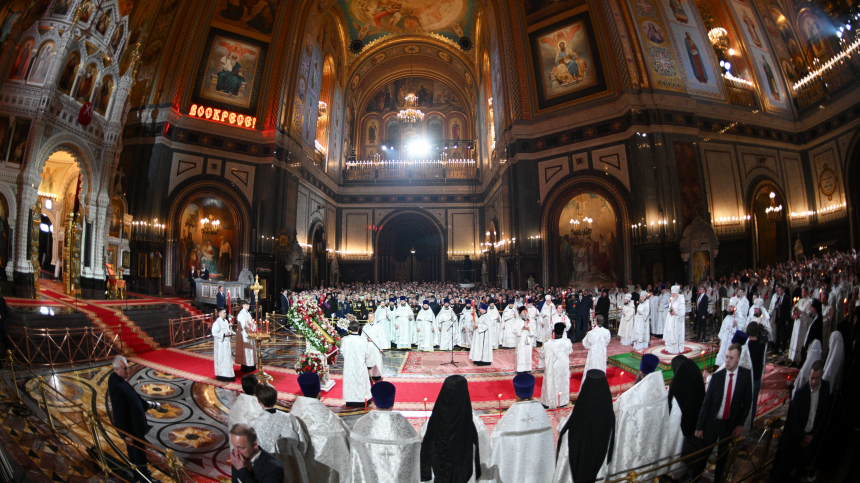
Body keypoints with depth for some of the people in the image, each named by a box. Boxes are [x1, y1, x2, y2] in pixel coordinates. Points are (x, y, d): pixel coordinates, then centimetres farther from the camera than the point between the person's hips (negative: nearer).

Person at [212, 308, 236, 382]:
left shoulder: (225, 321, 9)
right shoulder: (217, 322, -16)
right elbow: (214, 333, -20)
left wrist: (232, 333, 5)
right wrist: (224, 334, -24)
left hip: (226, 342, 9)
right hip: (220, 343, -8)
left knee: (227, 358, 14)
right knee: (222, 359, -3)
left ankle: (227, 374, 24)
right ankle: (222, 375, 4)